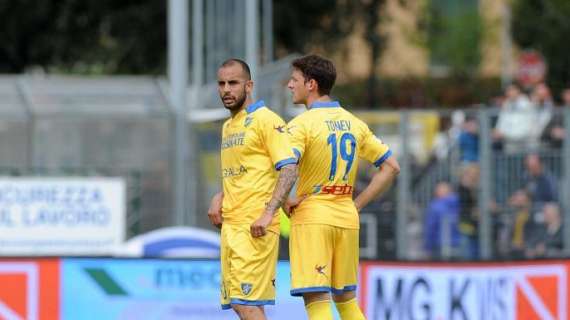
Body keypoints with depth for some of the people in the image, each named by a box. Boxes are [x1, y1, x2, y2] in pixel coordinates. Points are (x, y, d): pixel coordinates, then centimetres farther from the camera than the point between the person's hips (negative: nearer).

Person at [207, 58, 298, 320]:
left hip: (255, 227, -9)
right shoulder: (228, 127, 20)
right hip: (230, 225, 9)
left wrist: (268, 213, -24)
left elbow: (289, 169, -14)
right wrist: (220, 198, 10)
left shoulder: (265, 120, -7)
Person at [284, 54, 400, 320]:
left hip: (312, 218, -6)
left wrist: (286, 201, -8)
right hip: (347, 218, 6)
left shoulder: (301, 124, -9)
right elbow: (391, 167, 14)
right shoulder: (354, 124, 10)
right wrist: (357, 204, 12)